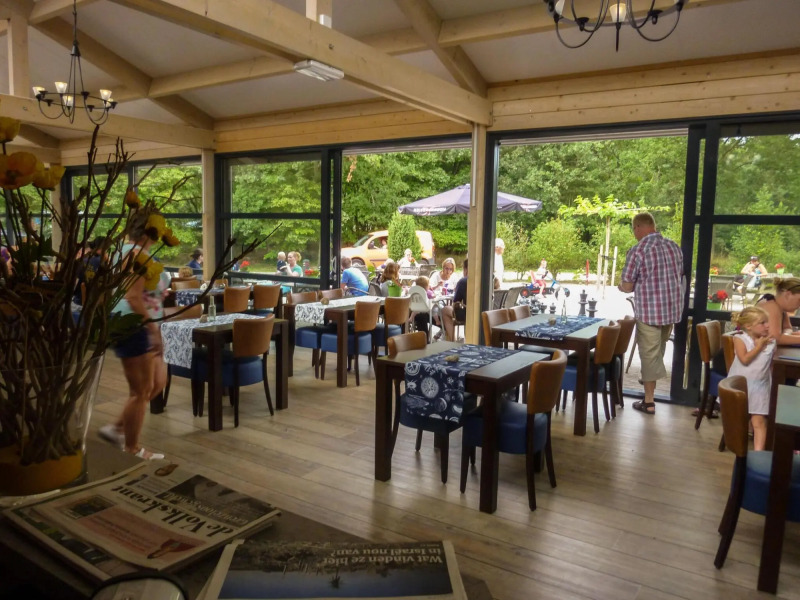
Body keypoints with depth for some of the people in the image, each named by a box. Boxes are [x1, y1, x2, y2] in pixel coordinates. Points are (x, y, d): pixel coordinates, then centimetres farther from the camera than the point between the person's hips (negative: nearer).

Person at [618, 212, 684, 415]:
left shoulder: (637, 251, -14)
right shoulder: (674, 246, 6)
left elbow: (627, 287, -11)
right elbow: (679, 276, 18)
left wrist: (621, 286, 12)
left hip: (649, 310, -6)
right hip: (673, 309, 6)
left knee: (649, 354, 4)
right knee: (659, 351, 23)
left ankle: (649, 401, 10)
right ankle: (651, 379, 43)